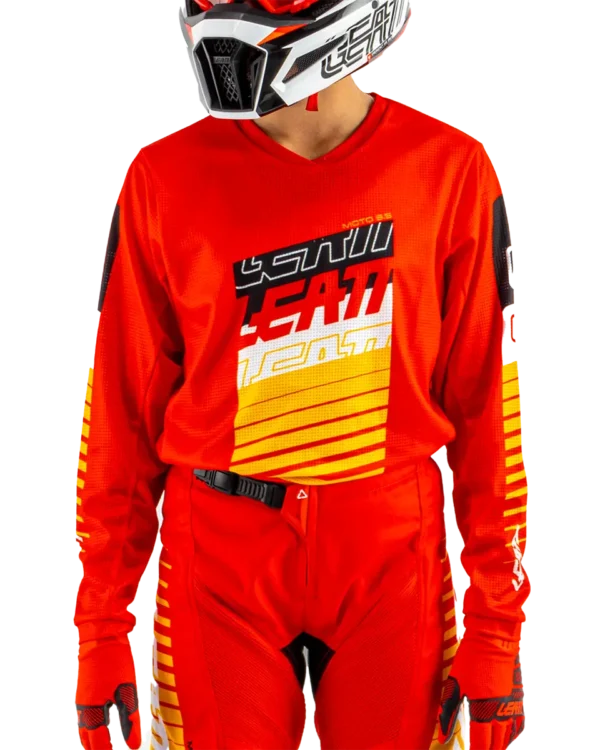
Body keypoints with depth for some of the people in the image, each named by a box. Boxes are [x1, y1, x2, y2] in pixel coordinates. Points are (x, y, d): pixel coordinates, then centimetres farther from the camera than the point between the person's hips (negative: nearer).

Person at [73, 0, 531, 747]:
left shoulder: (448, 169, -6)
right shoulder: (167, 178, -5)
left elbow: (486, 403, -1)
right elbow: (122, 411, 0)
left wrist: (496, 627, 0)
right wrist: (101, 624, 3)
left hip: (393, 549, 0)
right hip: (221, 553, 0)